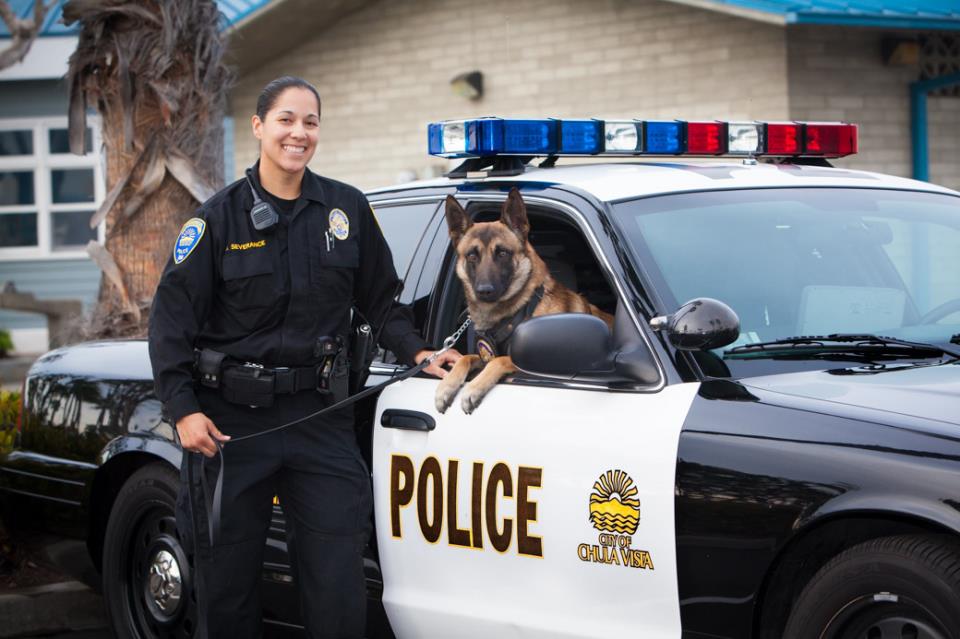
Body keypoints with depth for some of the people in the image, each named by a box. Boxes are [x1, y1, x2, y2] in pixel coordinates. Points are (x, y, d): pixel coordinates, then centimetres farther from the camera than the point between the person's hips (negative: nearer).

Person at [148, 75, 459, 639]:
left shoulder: (348, 208, 5)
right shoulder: (221, 217, -2)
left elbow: (380, 301, 16)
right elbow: (173, 317, -4)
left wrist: (418, 353, 0)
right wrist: (185, 411, -13)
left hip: (320, 415, 2)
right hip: (232, 419, -1)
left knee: (339, 588, -3)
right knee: (228, 584, 7)